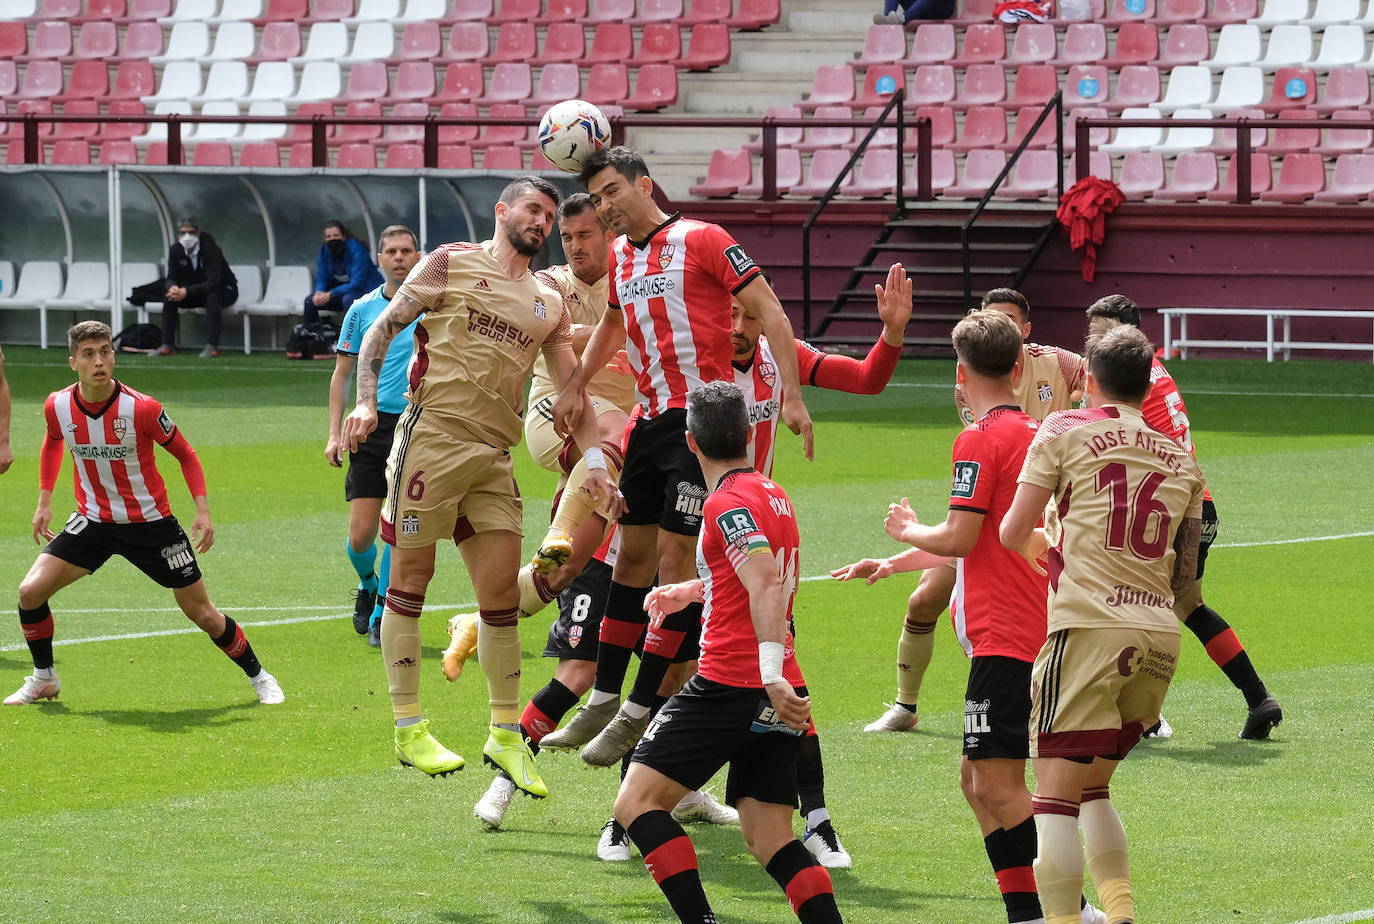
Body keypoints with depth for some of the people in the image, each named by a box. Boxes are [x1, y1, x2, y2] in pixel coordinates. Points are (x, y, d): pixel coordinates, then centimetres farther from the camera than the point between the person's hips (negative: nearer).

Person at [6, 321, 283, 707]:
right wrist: (44, 501, 12)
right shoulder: (58, 407, -11)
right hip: (93, 521, 3)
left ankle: (258, 676, 23)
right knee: (31, 591, -11)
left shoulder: (142, 409, -23)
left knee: (202, 613, 1)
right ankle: (43, 679, 12)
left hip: (150, 522, -3)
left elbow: (185, 454, -8)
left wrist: (203, 510, -17)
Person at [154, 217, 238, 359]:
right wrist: (173, 287, -33)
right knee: (169, 298, -18)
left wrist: (186, 292, -45)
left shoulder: (210, 249, -26)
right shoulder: (176, 250, -9)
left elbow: (213, 283, -33)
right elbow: (171, 278, -6)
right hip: (196, 293, 5)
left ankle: (212, 346, -40)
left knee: (212, 297, -39)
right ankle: (167, 345, -18)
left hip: (224, 290, -5)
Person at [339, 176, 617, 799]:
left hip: (493, 457, 5)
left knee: (502, 595, 2)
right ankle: (408, 729, 6)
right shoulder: (452, 264, 3)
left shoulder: (548, 305, 16)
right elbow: (381, 330, 4)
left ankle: (506, 736, 12)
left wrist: (595, 461, 2)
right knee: (410, 579, -1)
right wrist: (365, 403, -9)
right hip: (431, 437, -5)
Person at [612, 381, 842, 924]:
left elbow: (766, 585, -25)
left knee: (637, 802, -4)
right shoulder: (773, 495, 19)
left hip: (728, 689, -9)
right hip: (778, 699, 9)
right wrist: (691, 591, 46)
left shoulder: (728, 502, -9)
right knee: (769, 841, 8)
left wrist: (772, 674, -34)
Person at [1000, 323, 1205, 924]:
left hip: (1090, 627, -5)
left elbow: (1012, 533, 2)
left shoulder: (1065, 431, 5)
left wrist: (1041, 550, 24)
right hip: (1160, 634, 5)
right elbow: (1184, 577, 18)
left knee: (1055, 797, -5)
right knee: (1093, 786, 19)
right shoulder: (1180, 459, 18)